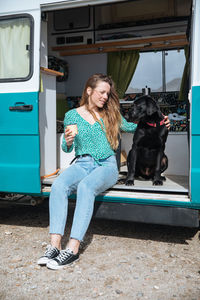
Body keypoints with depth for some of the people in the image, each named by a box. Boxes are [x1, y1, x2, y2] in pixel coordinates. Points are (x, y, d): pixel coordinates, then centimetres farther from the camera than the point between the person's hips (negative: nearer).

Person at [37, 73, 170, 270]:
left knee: (85, 186, -35)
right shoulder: (72, 115, 11)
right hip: (82, 164, 1)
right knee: (58, 185, -31)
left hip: (107, 165, -1)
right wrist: (68, 142, -11)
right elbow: (67, 149, 13)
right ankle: (55, 245, -31)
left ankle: (73, 248, -35)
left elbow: (130, 127, 27)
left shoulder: (110, 114, 13)